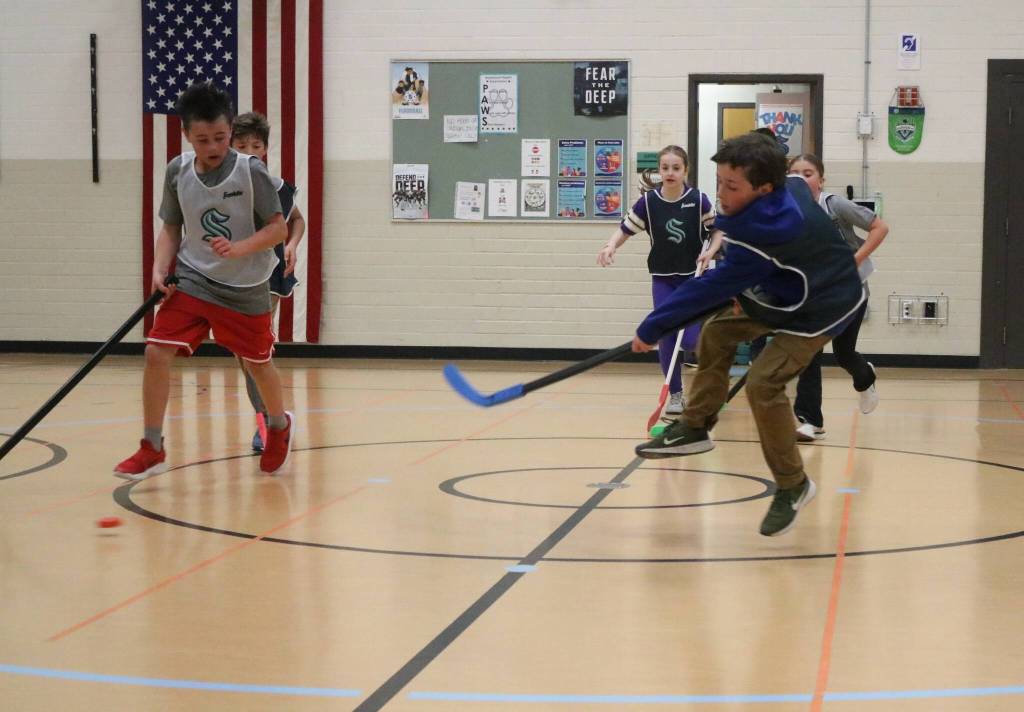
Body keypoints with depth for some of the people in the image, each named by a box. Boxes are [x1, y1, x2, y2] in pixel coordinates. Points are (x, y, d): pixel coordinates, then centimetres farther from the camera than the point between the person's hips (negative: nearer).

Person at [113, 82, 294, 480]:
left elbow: (278, 228, -13)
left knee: (258, 363, 13)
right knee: (156, 353, -13)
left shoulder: (251, 171, -16)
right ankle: (151, 450, -1)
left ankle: (280, 425, 44)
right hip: (191, 282, 2)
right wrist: (160, 269, -8)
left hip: (245, 288, -2)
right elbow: (171, 229, 7)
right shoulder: (177, 171, -5)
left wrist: (238, 249, -29)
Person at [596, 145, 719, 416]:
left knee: (690, 341, -8)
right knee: (666, 337, -2)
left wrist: (710, 251, -18)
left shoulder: (698, 200, -10)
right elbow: (625, 229, -4)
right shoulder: (648, 201, -9)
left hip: (693, 276, -1)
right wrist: (610, 246, -22)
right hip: (662, 278, 1)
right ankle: (675, 394, 13)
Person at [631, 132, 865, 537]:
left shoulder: (769, 231, -37)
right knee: (717, 332, 10)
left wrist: (652, 328, -25)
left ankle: (792, 487, -2)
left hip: (819, 309, -10)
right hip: (782, 291, 10)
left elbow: (713, 287, -32)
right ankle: (694, 427, 21)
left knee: (763, 382, -19)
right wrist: (740, 291, -3)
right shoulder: (787, 187, -13)